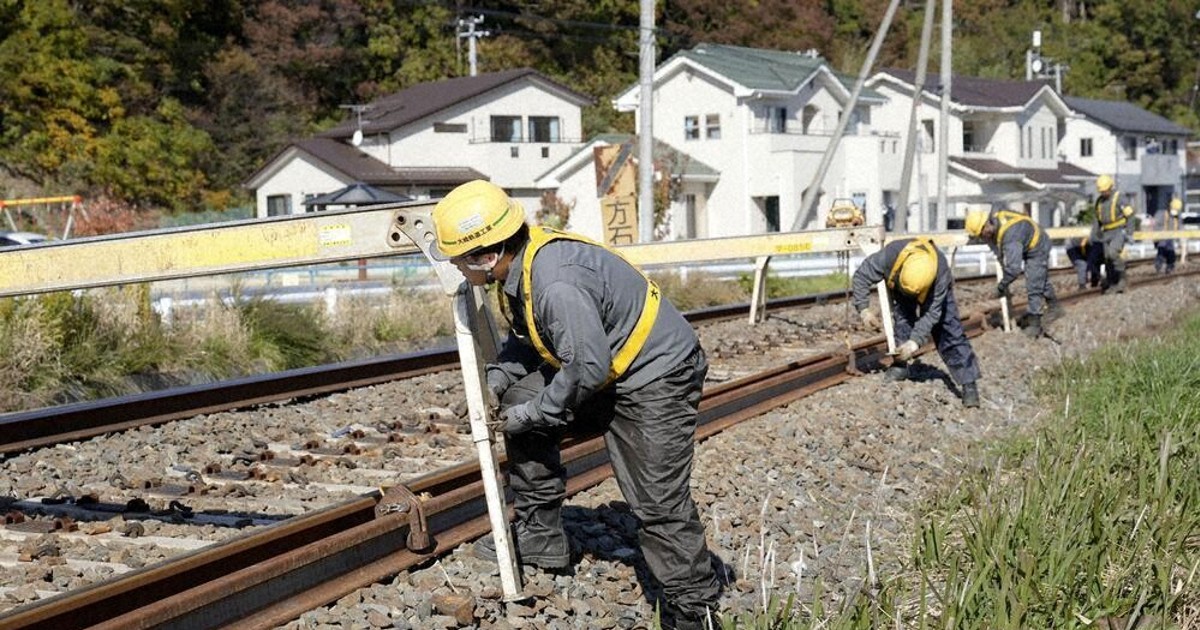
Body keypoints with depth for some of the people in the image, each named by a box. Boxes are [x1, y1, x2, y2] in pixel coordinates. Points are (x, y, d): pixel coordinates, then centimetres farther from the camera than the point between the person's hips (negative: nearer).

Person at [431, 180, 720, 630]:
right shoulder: (519, 263, -1)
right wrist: (495, 380, 0)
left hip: (657, 378, -10)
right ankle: (540, 538, 17)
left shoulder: (557, 284, -33)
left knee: (659, 503, -10)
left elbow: (589, 368, -30)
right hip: (608, 371, 10)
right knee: (518, 399, 8)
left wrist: (531, 415, -17)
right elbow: (528, 338, 15)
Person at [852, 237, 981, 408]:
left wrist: (915, 341, -37)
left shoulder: (941, 271, -43)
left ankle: (969, 383, -12)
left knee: (949, 330, -10)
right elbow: (861, 276, -26)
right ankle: (900, 366, 0)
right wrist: (863, 308, -32)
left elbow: (931, 313, -34)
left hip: (933, 292, -2)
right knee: (902, 321, -19)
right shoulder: (890, 255, -42)